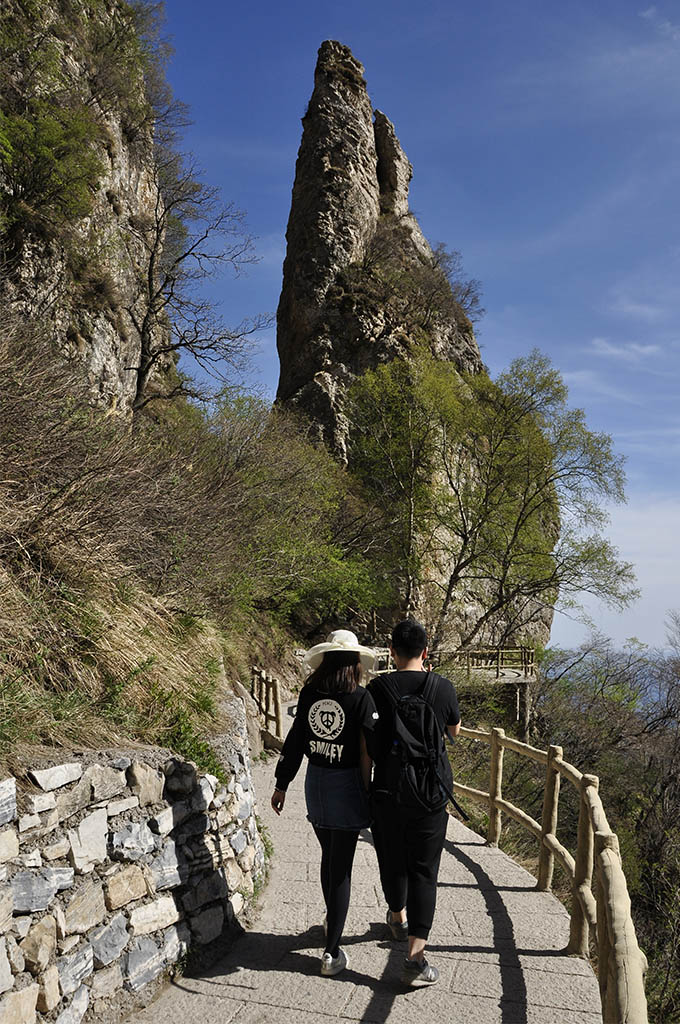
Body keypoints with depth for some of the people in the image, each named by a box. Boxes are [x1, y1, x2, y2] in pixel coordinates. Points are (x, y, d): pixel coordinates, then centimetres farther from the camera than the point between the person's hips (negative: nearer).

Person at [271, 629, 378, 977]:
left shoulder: (309, 694, -3)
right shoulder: (361, 698, -14)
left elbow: (295, 741, 3)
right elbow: (366, 752, -12)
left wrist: (282, 784, 12)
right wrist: (366, 792, -2)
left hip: (316, 782, 4)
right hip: (346, 785, -4)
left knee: (329, 857, 24)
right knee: (340, 867, 4)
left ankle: (331, 920, 45)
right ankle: (332, 953, 7)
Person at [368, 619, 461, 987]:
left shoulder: (378, 688, -9)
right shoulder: (443, 687, -7)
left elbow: (367, 740, 0)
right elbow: (455, 730, 13)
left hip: (388, 791, 1)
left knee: (392, 861, 21)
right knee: (423, 872, 4)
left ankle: (398, 918, 46)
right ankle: (415, 956, -3)